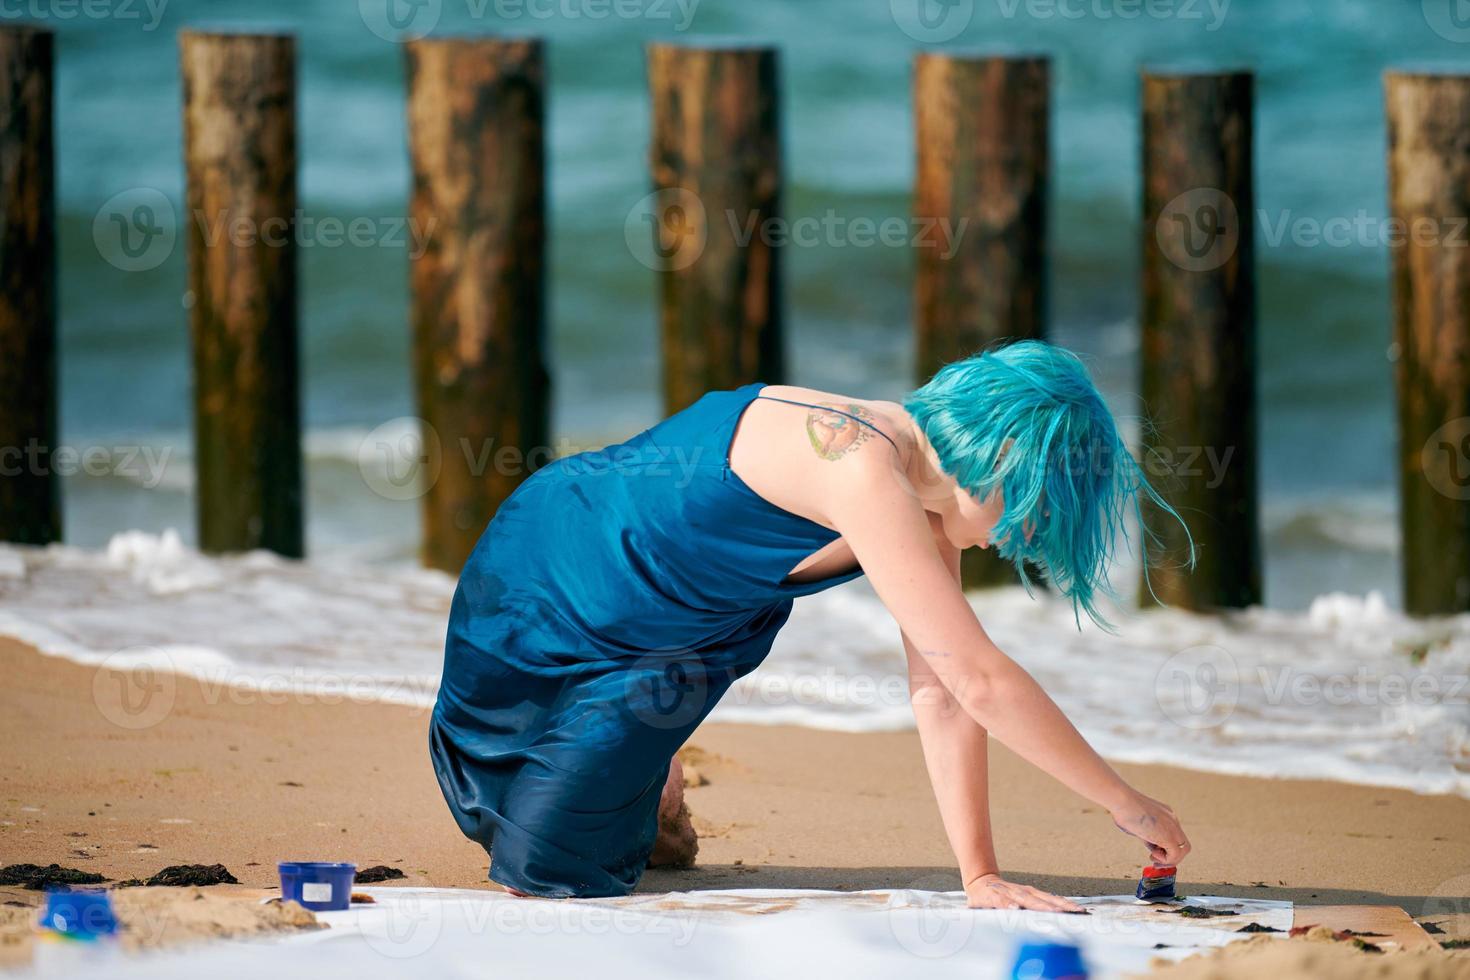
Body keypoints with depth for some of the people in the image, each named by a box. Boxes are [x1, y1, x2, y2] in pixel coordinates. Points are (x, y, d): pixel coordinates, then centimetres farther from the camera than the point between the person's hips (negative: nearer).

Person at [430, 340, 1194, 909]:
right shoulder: (860, 464, -39)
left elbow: (943, 698, -14)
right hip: (543, 590, -5)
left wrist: (981, 876, -21)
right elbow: (981, 681, -39)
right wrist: (1130, 807, -33)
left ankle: (646, 791, 26)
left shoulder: (926, 502, -15)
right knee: (486, 809, 15)